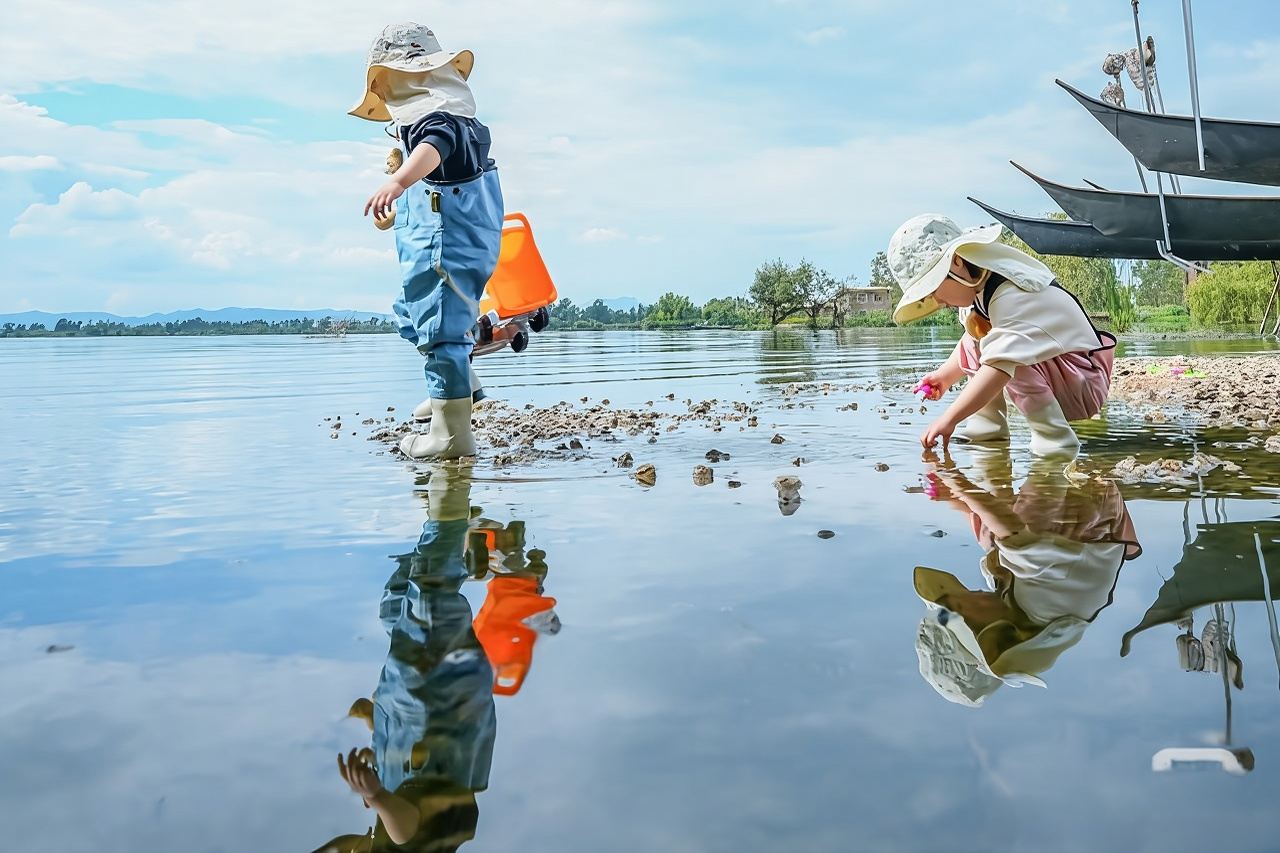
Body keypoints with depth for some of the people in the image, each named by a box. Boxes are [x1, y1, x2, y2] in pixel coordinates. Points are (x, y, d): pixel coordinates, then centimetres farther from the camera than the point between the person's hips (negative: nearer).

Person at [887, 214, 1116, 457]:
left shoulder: (1010, 296, -30)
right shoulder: (978, 289, 1)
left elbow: (1001, 365, -40)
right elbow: (973, 344, 21)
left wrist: (949, 418, -40)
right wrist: (945, 375, 10)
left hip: (1085, 384, -10)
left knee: (1004, 355, -33)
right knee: (974, 340, 4)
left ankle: (1054, 436, -25)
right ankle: (989, 424, -1)